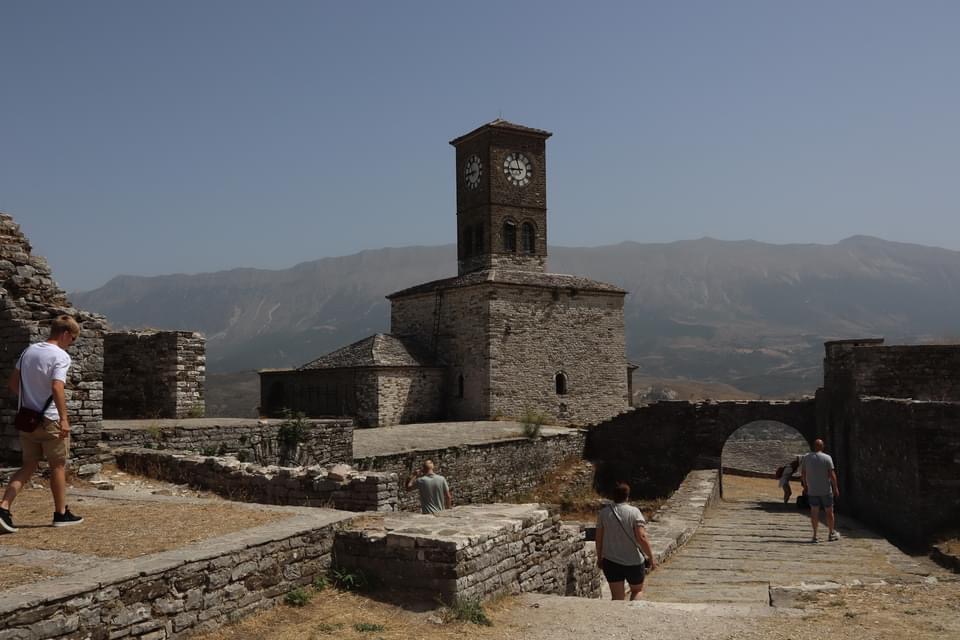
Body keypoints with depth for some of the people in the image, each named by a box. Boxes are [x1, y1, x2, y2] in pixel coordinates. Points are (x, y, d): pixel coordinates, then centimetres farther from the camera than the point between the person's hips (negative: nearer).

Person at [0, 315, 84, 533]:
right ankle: (61, 514, 17)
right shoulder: (61, 356, -14)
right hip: (50, 420, -6)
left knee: (28, 466, 13)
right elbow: (57, 388, -27)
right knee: (58, 466, 8)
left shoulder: (28, 351, 9)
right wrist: (64, 418, -26)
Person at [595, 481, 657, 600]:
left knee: (617, 597, 10)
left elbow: (599, 538, 2)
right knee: (637, 590, 21)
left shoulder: (603, 512, -2)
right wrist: (651, 558, -9)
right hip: (634, 561, -2)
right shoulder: (634, 512, -11)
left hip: (611, 561, 2)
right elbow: (641, 537, -18)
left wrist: (599, 558, 14)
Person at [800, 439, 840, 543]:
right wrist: (836, 488, -4)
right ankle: (831, 534, 21)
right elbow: (832, 474, -11)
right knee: (829, 512, 11)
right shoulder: (827, 458, -9)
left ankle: (815, 535, 2)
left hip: (812, 490, 2)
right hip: (826, 490, -2)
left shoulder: (807, 457, 0)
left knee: (814, 512, 5)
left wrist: (805, 485, 18)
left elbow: (803, 473, 5)